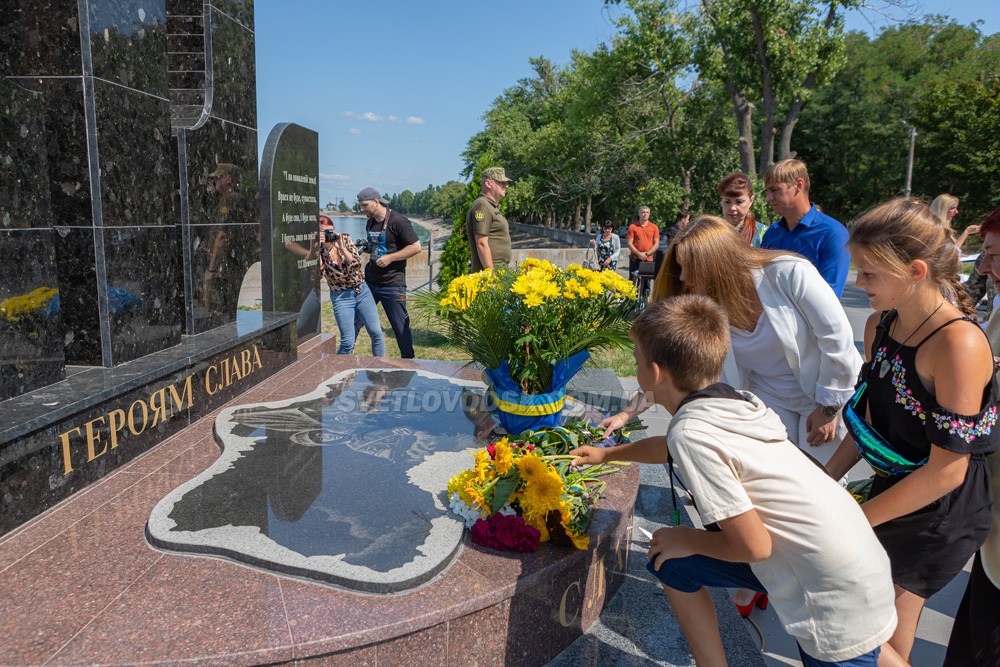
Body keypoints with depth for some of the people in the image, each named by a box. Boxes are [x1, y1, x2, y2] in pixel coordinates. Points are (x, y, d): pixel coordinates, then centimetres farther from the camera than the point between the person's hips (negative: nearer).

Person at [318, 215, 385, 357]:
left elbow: (357, 264, -12)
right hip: (341, 297, -2)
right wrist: (318, 247, -28)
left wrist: (341, 247, -24)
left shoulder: (345, 239, -3)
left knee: (376, 333, -2)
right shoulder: (318, 251, -8)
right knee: (348, 342, -8)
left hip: (362, 291, 2)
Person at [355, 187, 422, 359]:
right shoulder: (370, 223, 12)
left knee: (400, 327, 3)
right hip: (368, 281, 7)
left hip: (392, 285, -7)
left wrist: (390, 258, -18)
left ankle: (408, 360, 19)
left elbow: (416, 247, -15)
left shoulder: (398, 221, -12)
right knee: (354, 321, 8)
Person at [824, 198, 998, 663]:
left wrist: (858, 518, -17)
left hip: (938, 515, -6)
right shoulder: (879, 326, -3)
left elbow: (947, 470, -23)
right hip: (892, 486, 7)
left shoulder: (958, 344, -27)